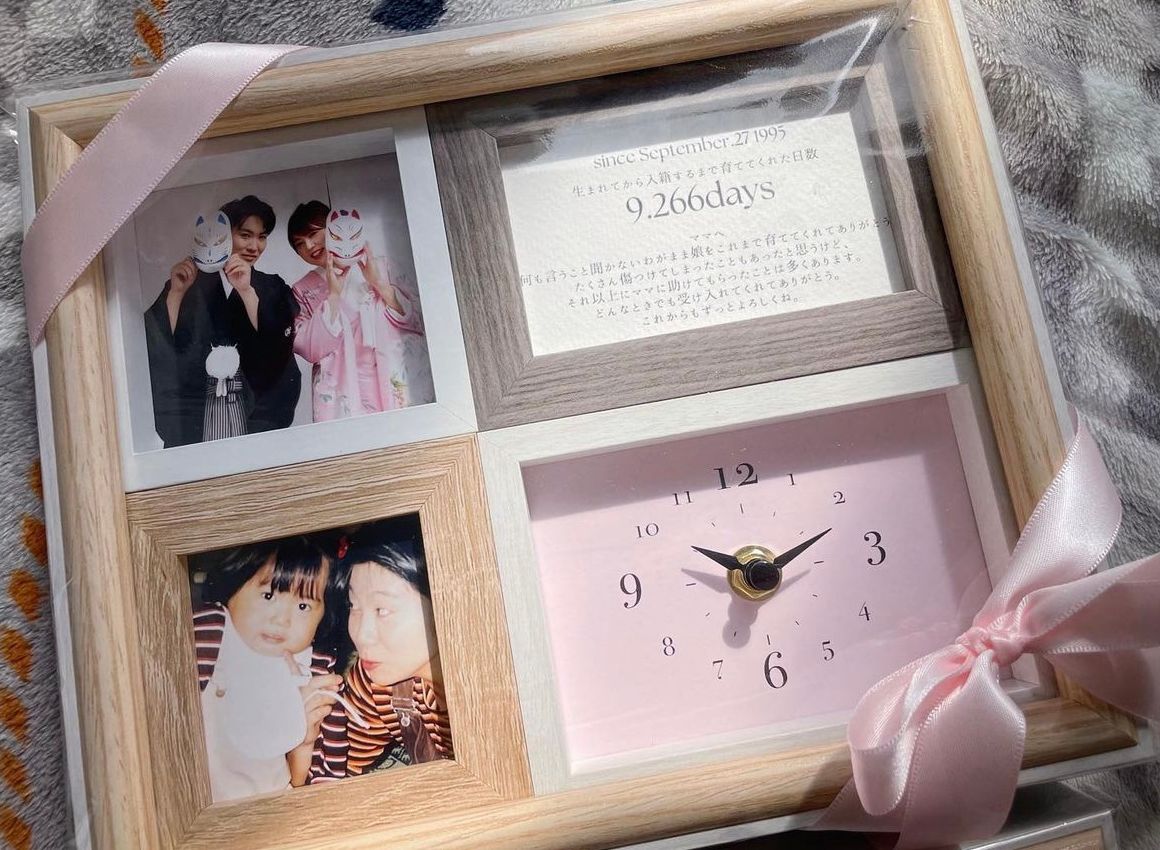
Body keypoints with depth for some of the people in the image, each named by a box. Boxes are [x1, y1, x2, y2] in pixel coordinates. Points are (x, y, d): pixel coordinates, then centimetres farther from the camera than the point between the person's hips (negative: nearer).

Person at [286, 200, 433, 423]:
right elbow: (307, 348, -3)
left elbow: (416, 321, 3)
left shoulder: (376, 266, 10)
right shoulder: (303, 291, 11)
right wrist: (333, 296, -8)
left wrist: (379, 284, -9)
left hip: (394, 383, 0)